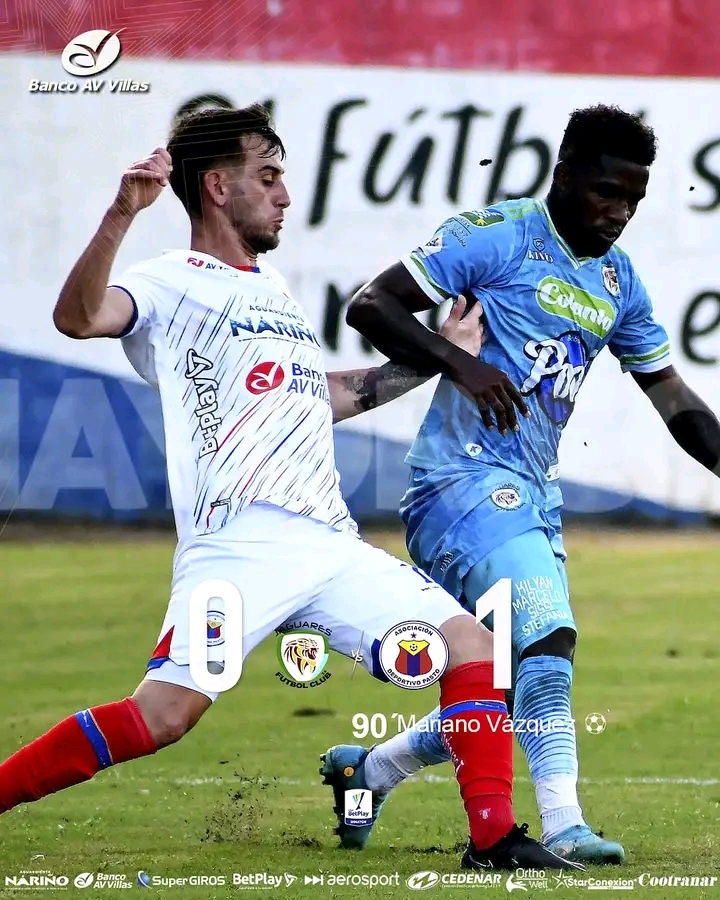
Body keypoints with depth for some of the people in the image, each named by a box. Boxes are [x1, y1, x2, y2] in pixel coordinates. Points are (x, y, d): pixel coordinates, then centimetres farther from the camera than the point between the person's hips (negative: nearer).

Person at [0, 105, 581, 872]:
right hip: (239, 546, -8)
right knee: (161, 715, -21)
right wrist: (120, 218, -32)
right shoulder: (174, 283, 2)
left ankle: (492, 838, 2)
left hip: (331, 545, 8)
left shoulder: (271, 289, 27)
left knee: (469, 645, 0)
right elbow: (78, 317, -18)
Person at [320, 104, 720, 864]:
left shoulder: (618, 282, 15)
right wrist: (462, 367, -23)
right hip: (465, 479, -8)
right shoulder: (497, 236, -7)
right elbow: (369, 307, -10)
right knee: (547, 636, -24)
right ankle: (562, 823, -25)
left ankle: (365, 770, 27)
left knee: (511, 694, 7)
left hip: (534, 495, 8)